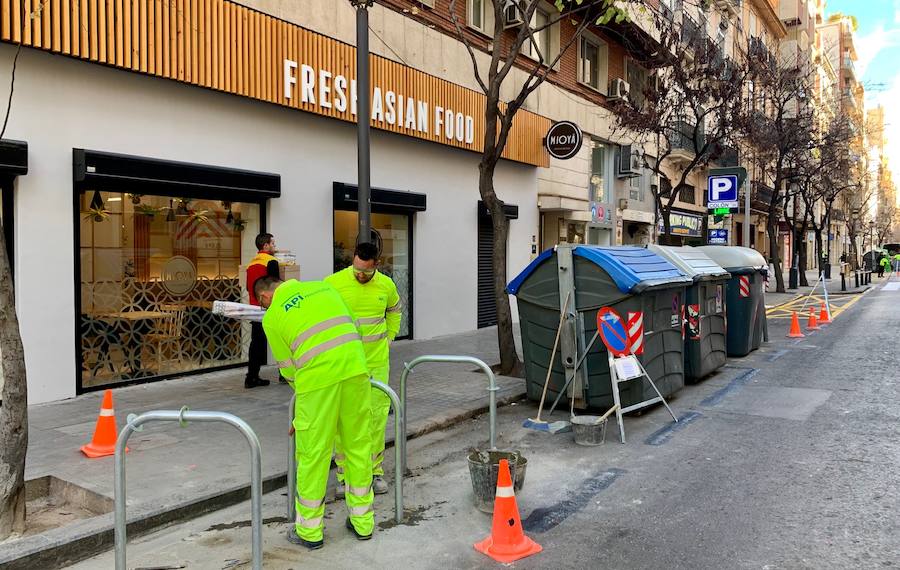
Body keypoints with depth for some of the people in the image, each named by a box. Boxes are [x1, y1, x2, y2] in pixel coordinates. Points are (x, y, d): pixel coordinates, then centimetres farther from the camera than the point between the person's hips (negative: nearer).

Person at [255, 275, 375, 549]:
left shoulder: (272, 316, 7)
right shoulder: (322, 286, 18)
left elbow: (288, 368, 10)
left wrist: (304, 393, 29)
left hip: (318, 378, -4)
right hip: (355, 371, 4)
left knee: (313, 454, 8)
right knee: (358, 446, 14)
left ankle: (309, 531, 22)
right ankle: (363, 522, 27)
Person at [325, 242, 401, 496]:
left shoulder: (386, 285, 1)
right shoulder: (333, 283, -10)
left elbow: (394, 311, 20)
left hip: (377, 362, 3)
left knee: (377, 416, 7)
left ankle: (375, 471, 22)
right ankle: (344, 473, 16)